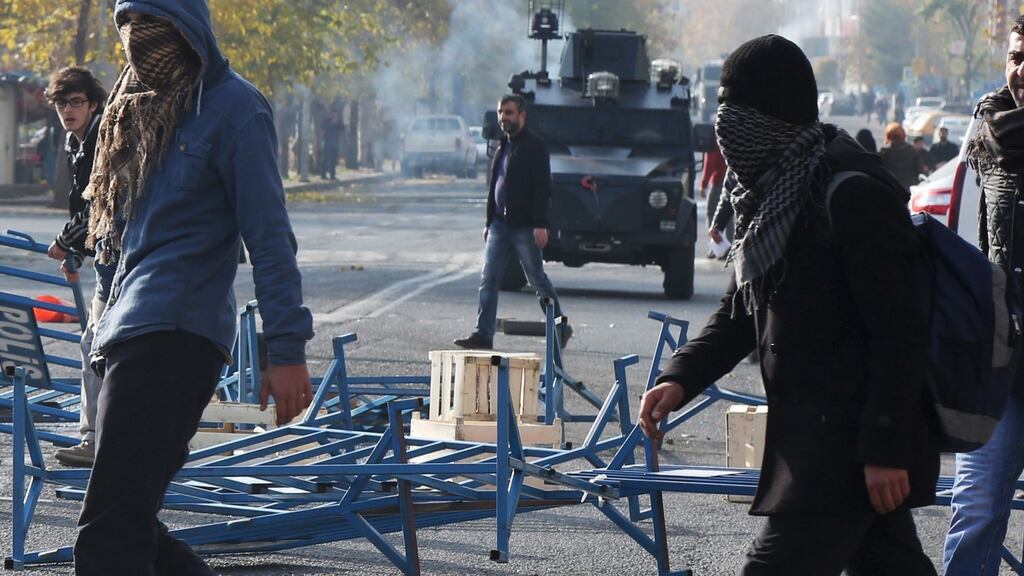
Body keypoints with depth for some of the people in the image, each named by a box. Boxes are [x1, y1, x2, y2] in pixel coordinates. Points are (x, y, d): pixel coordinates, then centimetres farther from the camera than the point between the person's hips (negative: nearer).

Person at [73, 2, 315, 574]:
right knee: (131, 528, 10)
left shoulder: (233, 107, -7)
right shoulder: (139, 107, 18)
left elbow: (269, 237, -10)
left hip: (175, 334, -9)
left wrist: (288, 349, -14)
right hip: (130, 332, 9)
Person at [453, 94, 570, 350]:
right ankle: (483, 334, -3)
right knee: (488, 279, -1)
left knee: (538, 280, 3)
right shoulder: (503, 146, 15)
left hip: (525, 226, -7)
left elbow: (542, 187, -15)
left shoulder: (534, 146, -9)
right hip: (500, 224, 7)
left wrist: (540, 225, -21)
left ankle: (561, 328, 18)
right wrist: (489, 221, 19)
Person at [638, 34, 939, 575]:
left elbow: (898, 332, -19)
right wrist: (681, 377, 4)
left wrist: (886, 449, -22)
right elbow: (740, 311, 20)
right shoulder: (769, 195, 13)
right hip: (810, 434, 10)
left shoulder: (853, 195, -17)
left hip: (851, 444, -10)